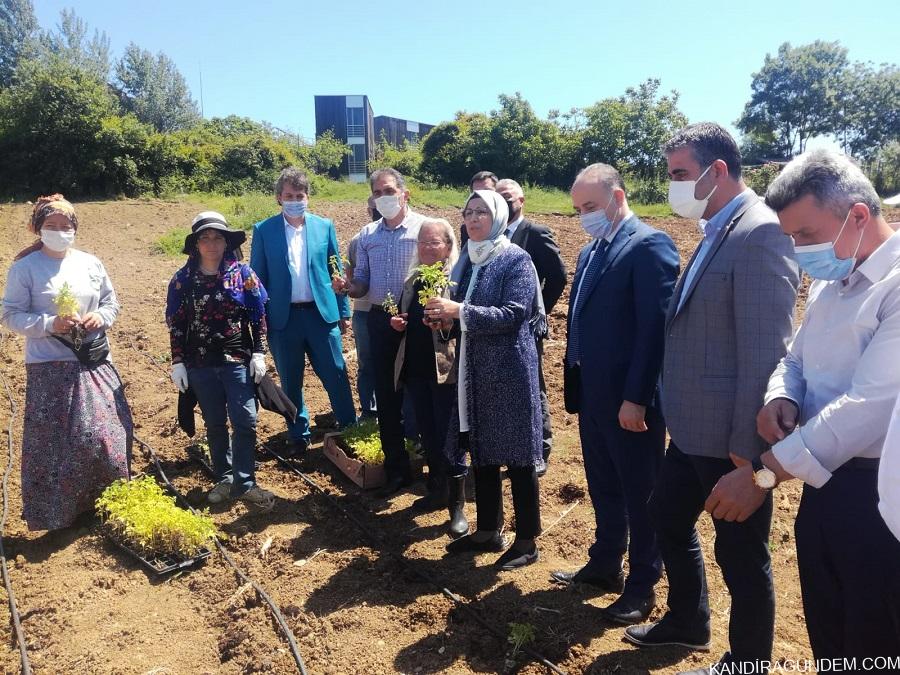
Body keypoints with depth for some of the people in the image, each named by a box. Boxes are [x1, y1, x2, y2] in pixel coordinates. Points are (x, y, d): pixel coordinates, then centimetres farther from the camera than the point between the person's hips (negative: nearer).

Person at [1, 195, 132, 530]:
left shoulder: (90, 263, 7)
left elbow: (111, 302, 15)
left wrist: (101, 317, -7)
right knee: (53, 440, 0)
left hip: (95, 363, 4)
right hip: (50, 367, -3)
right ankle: (55, 512, 17)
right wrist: (50, 324, -19)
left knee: (108, 433, 6)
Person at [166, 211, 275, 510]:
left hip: (238, 360, -1)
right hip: (200, 364, 1)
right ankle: (224, 478, 27)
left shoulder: (243, 273, -2)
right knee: (215, 424, 12)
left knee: (245, 422, -3)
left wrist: (259, 353, -5)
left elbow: (258, 317, 1)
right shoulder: (182, 279, 0)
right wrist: (177, 363, -1)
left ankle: (244, 483, 8)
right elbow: (175, 324, 3)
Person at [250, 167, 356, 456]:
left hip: (322, 313, 1)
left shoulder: (324, 226, 3)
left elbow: (336, 271, 7)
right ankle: (299, 436, 25)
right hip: (283, 318, 0)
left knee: (336, 376, 5)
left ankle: (349, 429, 21)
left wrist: (343, 311, 6)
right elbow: (258, 277, 3)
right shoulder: (263, 230, 0)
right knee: (290, 382, 10)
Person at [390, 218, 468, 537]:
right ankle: (437, 491, 32)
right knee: (428, 433, 15)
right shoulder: (413, 278, 12)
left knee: (449, 436, -1)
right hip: (415, 367, 7)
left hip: (446, 369, -7)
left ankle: (457, 505, 11)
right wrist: (398, 323, 2)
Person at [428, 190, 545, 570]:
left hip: (510, 369, -7)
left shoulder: (516, 260, -9)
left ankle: (526, 540, 16)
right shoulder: (467, 259, 11)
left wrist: (461, 311, -25)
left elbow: (513, 313, -20)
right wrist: (446, 315, -3)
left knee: (517, 457, 2)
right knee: (481, 452, 14)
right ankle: (488, 531, 30)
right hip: (474, 369, 7)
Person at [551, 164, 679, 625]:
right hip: (592, 395, 8)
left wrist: (637, 397, -21)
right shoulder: (591, 251, 14)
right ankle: (605, 564, 37)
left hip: (630, 399, -8)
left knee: (640, 493, 8)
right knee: (603, 488, 20)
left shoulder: (649, 245, -13)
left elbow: (654, 327, -19)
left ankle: (642, 585, 23)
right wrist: (575, 384, 14)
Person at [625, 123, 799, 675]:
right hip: (694, 427, 10)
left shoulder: (760, 233, -19)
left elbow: (766, 351, -22)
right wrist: (680, 413, 17)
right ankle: (688, 622, 46)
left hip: (731, 435, -10)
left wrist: (747, 442, -19)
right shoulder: (717, 231, 11)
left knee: (741, 554, 9)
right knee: (669, 517, 24)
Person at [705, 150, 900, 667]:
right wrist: (782, 397, -7)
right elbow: (796, 360, 17)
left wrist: (764, 474, -23)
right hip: (826, 484, 8)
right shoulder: (831, 281, 9)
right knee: (828, 644, 20)